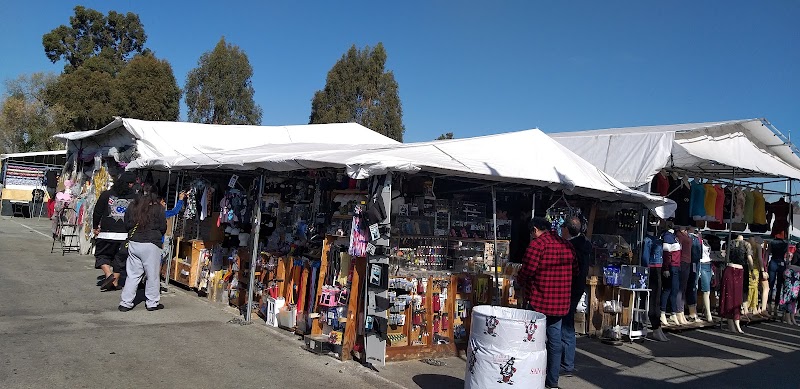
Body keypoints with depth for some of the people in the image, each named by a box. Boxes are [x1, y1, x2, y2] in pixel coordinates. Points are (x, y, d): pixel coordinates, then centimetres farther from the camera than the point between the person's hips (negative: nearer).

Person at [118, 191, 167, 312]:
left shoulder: (133, 207, 8)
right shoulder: (158, 208, -5)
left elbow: (126, 225, 12)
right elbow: (163, 227, -3)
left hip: (133, 243, 5)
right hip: (151, 244, -4)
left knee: (133, 274, 10)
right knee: (152, 275, 5)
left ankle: (125, 303, 10)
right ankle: (152, 303, 12)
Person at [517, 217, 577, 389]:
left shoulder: (537, 244, -14)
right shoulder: (567, 245, 7)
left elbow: (526, 271, -15)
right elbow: (575, 270, 15)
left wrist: (520, 281, 5)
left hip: (539, 301, -6)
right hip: (561, 303, 6)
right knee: (555, 340, 12)